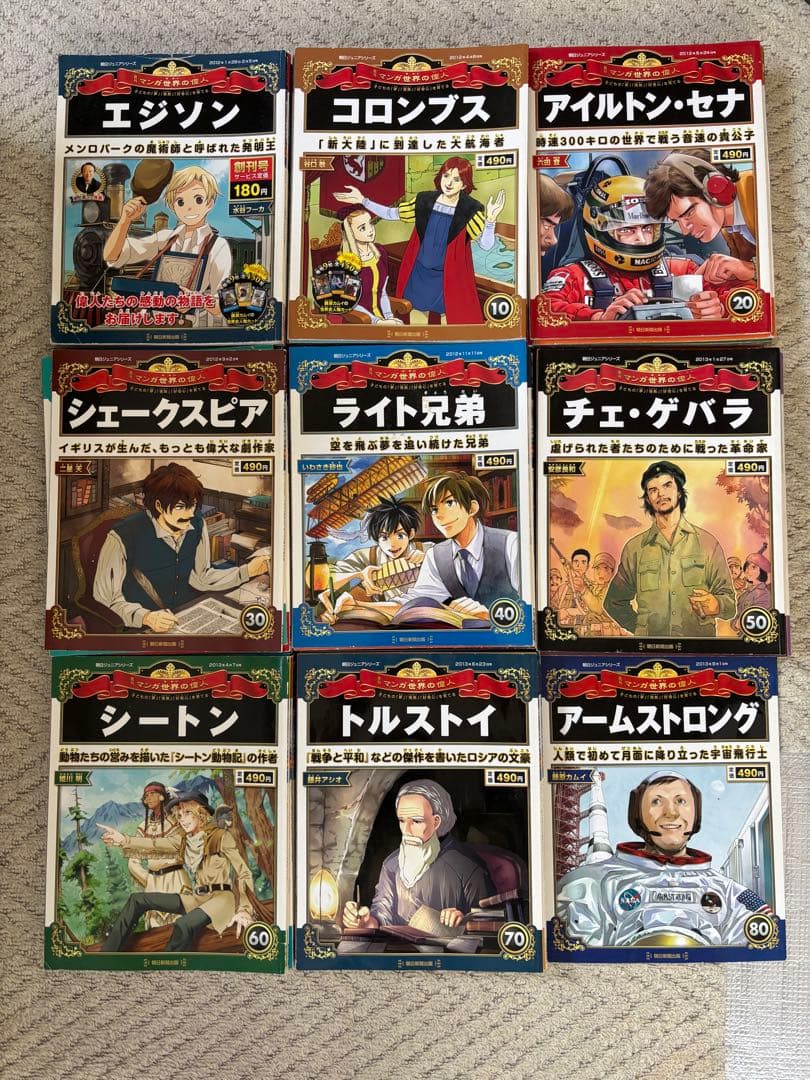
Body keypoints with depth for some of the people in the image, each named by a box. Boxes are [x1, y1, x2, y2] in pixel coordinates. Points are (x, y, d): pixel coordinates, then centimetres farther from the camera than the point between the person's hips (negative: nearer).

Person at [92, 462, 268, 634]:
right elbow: (105, 597, -13)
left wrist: (247, 571, 1)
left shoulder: (196, 524, -2)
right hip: (140, 629, -3)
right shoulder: (123, 538, -20)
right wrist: (145, 617, -28)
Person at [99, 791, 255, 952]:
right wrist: (124, 840, -21)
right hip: (197, 897, 7)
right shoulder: (183, 840, 11)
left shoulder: (220, 836, -7)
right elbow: (155, 844, -4)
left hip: (221, 897, -7)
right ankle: (108, 951, 1)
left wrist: (244, 910, -21)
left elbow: (244, 873, -10)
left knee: (184, 926, -36)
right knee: (138, 900, 2)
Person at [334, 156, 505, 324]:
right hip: (419, 271, 4)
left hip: (448, 276, -4)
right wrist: (363, 201, 1)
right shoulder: (425, 200, -3)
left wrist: (490, 219, -35)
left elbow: (486, 245, -18)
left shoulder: (470, 210, -12)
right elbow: (391, 214, 7)